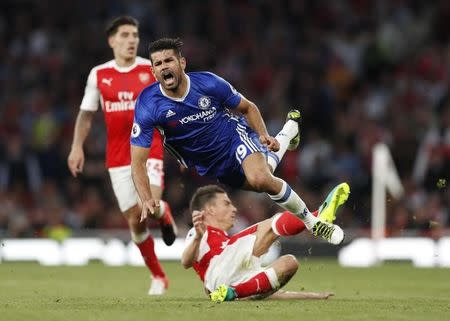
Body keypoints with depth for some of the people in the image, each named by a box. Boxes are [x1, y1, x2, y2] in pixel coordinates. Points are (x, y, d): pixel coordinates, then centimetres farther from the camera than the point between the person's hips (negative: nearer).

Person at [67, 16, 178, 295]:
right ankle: (158, 277, 18)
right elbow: (86, 114, 13)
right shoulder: (99, 74, 5)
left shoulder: (153, 70, 0)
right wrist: (77, 146, 2)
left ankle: (164, 214, 15)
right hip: (118, 157, 2)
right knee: (135, 221, 0)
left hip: (149, 150, -2)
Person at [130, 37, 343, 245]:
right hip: (211, 167, 3)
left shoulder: (208, 83, -22)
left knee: (260, 179, -32)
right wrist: (147, 200, -38)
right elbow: (137, 162, -24)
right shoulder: (147, 106, -25)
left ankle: (311, 221, -10)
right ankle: (286, 134, 45)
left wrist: (263, 136, -19)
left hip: (235, 135, -3)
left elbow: (247, 108, -2)